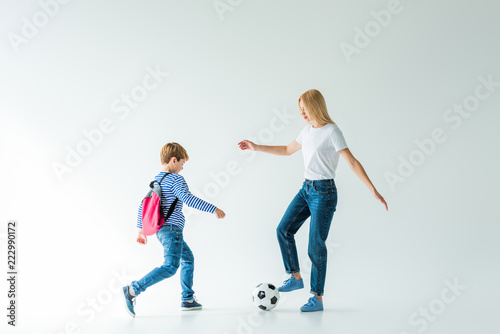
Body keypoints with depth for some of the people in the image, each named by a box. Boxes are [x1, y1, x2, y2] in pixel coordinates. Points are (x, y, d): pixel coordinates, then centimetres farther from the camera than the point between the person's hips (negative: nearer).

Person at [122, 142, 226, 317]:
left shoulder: (156, 180, 16)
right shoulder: (175, 179, -10)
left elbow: (142, 205, 18)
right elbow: (188, 199, -24)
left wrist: (140, 229, 23)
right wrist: (213, 209, -23)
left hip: (162, 229, 10)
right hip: (171, 228, -10)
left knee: (188, 259, 21)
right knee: (170, 267, -17)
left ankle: (188, 299, 22)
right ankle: (133, 290, -21)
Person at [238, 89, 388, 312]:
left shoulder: (331, 131, -13)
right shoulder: (308, 130, 10)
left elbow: (353, 162, -16)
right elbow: (288, 150, 26)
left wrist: (374, 191, -21)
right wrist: (256, 148, 25)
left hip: (323, 192, -8)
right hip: (306, 189, 8)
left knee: (316, 245, -5)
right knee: (284, 229, 6)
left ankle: (317, 298, 5)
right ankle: (295, 277, 21)